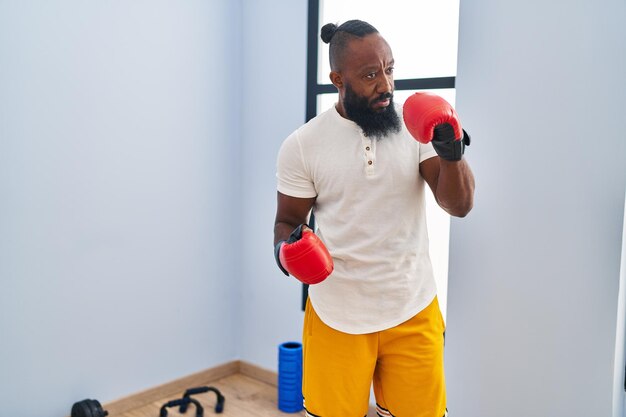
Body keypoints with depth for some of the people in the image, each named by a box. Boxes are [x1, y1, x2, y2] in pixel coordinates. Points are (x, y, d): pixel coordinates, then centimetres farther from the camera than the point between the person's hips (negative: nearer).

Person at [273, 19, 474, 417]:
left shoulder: (417, 124, -3)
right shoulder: (302, 145, -7)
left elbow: (459, 205, -7)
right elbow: (287, 221, 2)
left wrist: (452, 152, -25)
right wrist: (286, 249, -20)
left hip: (413, 310, 2)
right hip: (337, 315, -1)